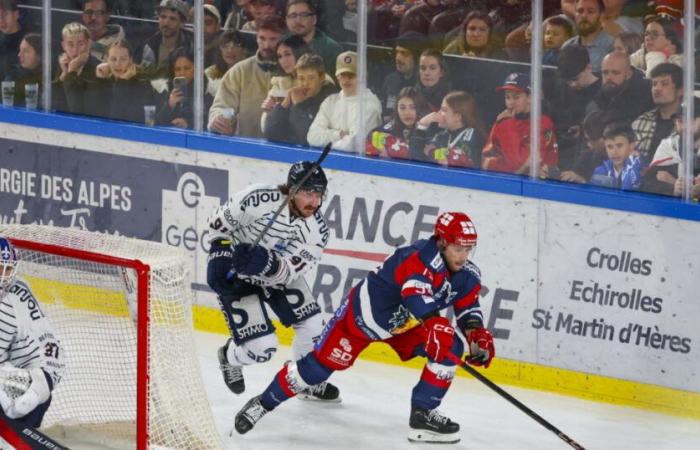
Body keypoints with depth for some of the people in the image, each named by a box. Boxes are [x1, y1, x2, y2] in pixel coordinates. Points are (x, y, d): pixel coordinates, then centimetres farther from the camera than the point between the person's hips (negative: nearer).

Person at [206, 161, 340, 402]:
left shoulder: (317, 230, -20)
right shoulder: (258, 200, -31)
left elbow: (289, 272, -27)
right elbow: (220, 221, -14)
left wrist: (265, 263, -45)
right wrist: (221, 254, -21)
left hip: (275, 273, 5)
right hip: (234, 273, -5)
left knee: (311, 324, -3)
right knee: (261, 349, -11)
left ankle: (310, 381, 27)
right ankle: (231, 357, 26)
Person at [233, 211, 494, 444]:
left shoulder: (467, 275, -10)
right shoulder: (424, 257, -36)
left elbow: (468, 307, 2)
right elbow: (415, 293, -54)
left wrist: (477, 334, -18)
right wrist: (434, 325, -68)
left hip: (405, 324, 7)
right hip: (363, 313, -7)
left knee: (451, 348, -9)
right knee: (321, 364, -8)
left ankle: (423, 414, -4)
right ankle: (264, 403, 10)